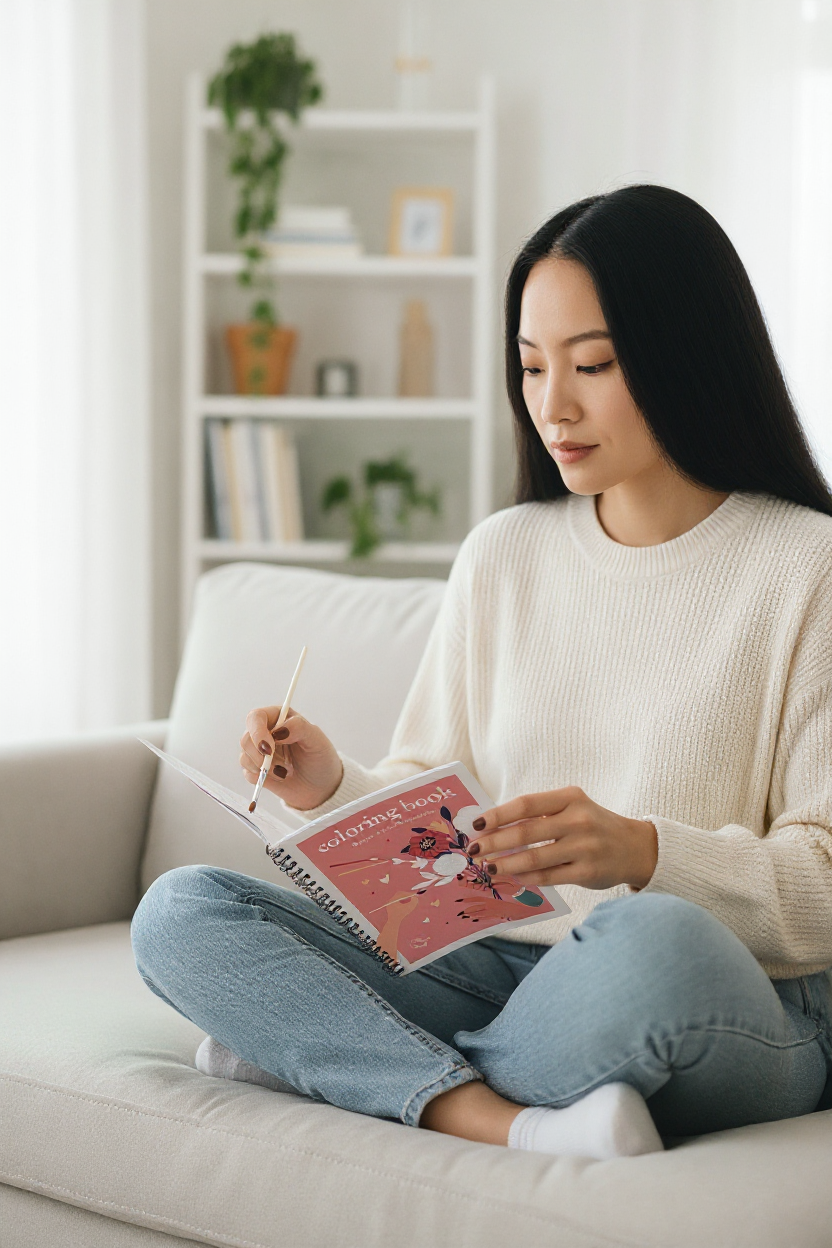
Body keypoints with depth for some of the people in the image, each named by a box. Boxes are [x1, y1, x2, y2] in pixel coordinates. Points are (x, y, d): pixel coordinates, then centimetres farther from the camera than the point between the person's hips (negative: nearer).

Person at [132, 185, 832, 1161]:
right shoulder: (503, 556, 13)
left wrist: (642, 853, -25)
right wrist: (334, 790, -6)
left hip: (740, 1017, -4)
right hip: (502, 964, 5)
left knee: (650, 940, -41)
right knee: (178, 914, -14)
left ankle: (327, 1057, -14)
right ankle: (519, 1125, -27)